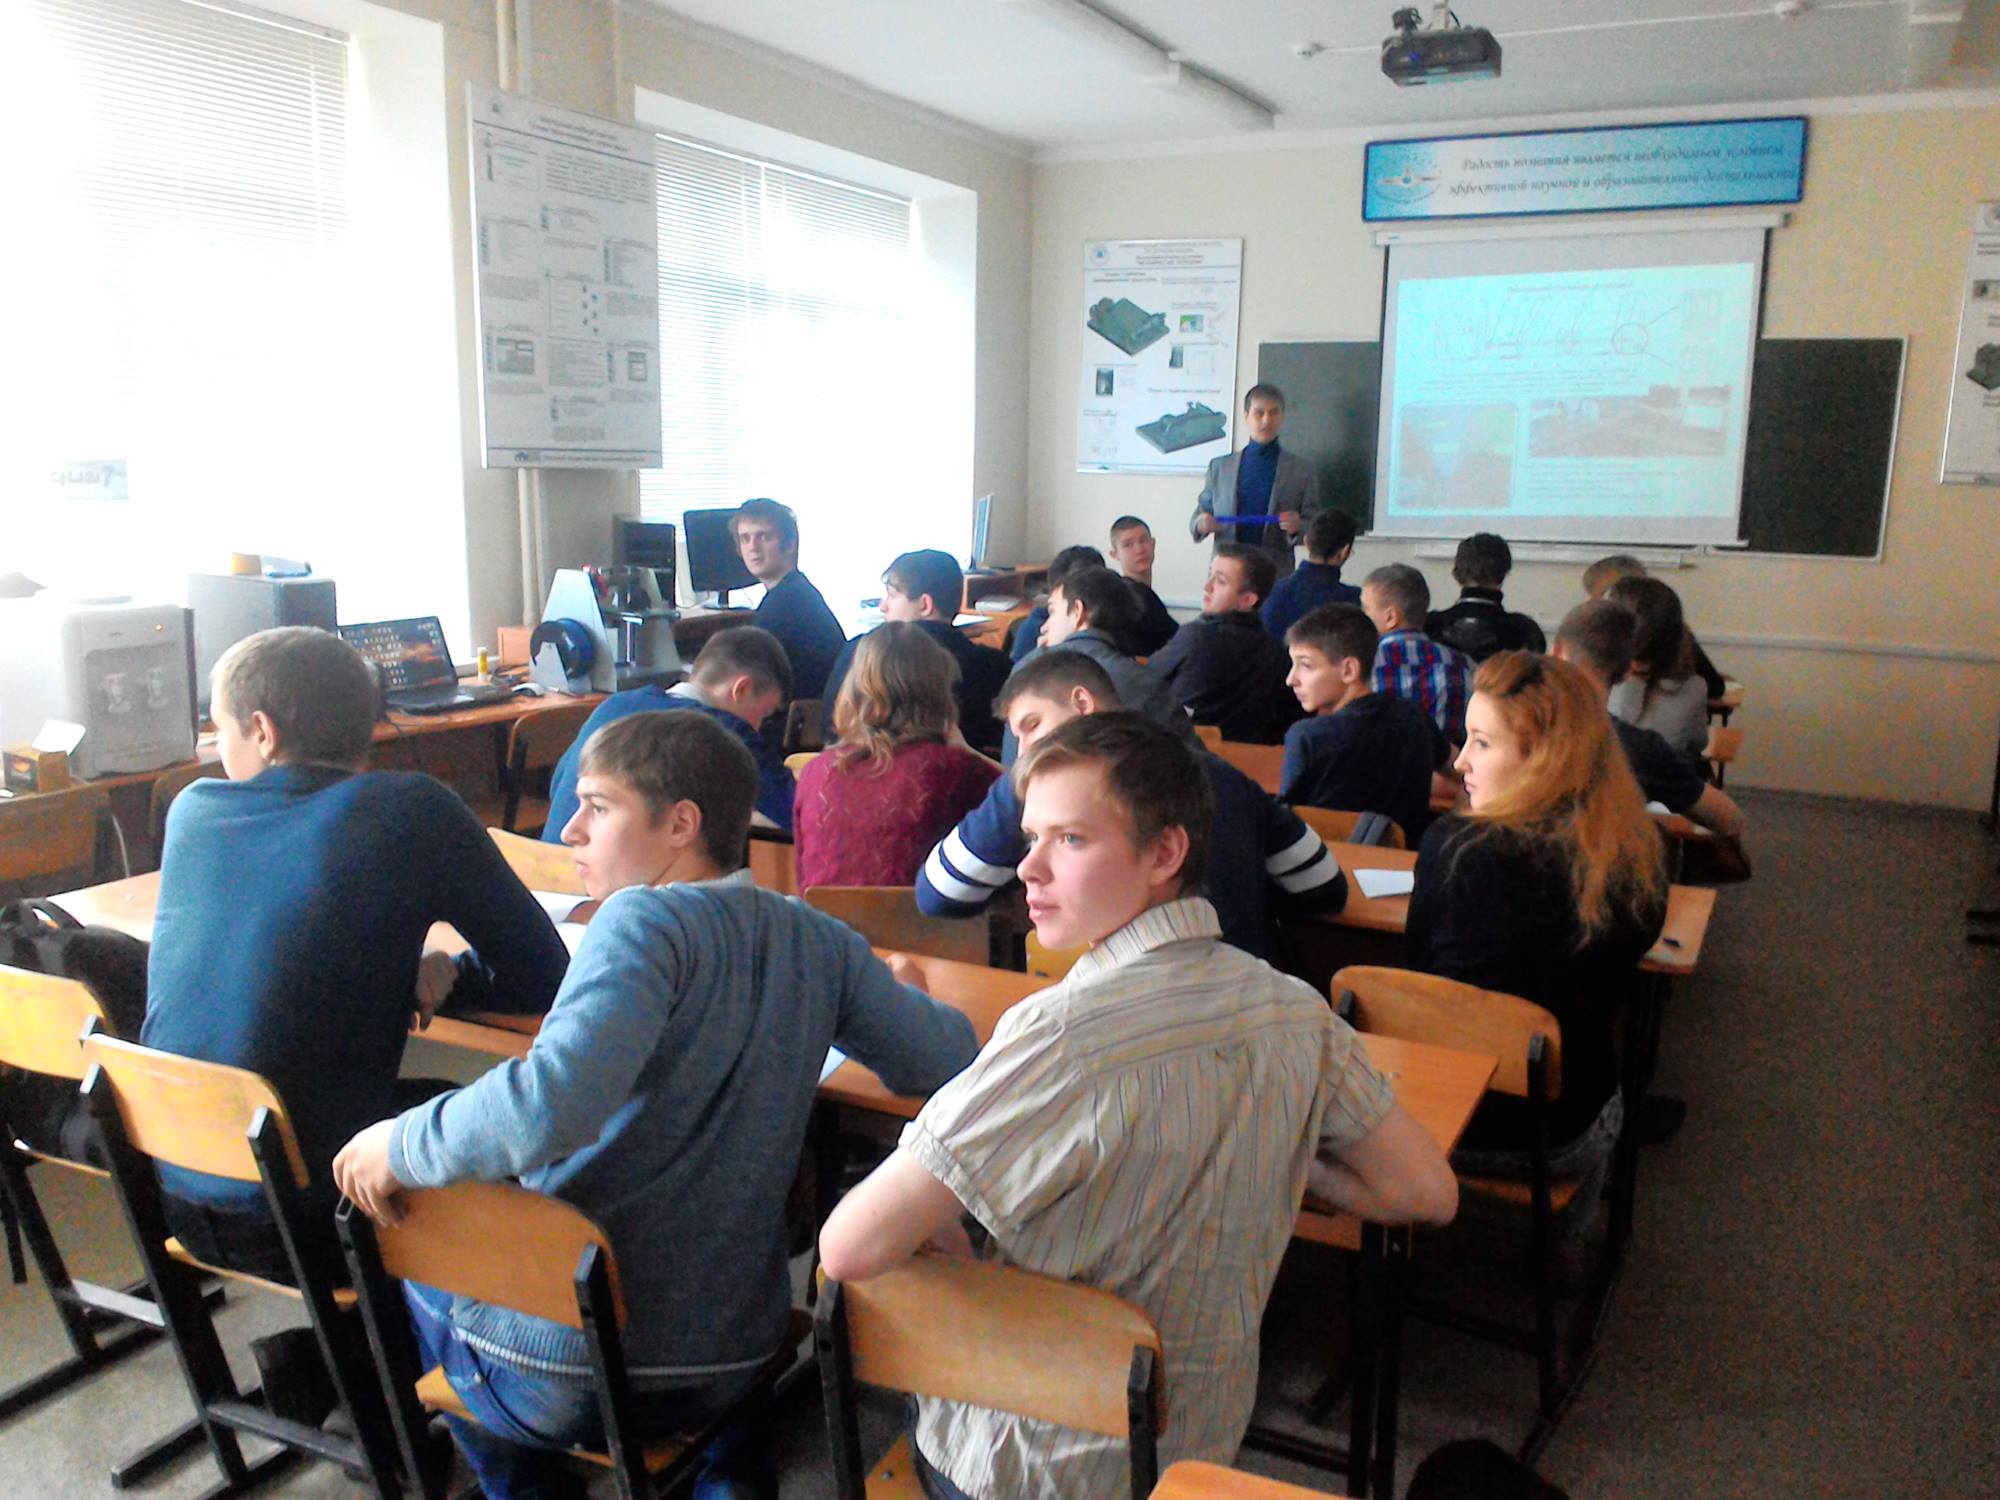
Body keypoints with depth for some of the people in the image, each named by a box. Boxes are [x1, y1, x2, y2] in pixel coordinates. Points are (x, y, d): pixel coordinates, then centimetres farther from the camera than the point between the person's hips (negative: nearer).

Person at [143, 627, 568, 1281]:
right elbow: (544, 980, -8)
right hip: (297, 1225, -6)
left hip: (169, 1196, 6)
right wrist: (436, 976, 8)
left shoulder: (192, 810, 3)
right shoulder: (413, 810, -12)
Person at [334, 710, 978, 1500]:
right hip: (732, 1365, 5)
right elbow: (950, 1057, 3)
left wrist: (399, 1146, -17)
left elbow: (552, 1104, -33)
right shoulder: (817, 941, -2)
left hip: (556, 1378, -4)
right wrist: (878, 992, 21)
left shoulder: (648, 917, -19)